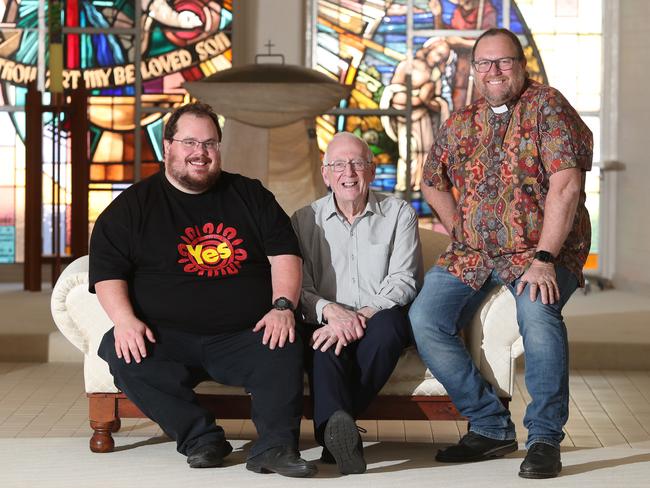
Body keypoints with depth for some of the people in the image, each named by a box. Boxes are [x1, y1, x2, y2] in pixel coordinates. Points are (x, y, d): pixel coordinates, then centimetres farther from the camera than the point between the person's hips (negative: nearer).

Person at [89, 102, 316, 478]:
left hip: (245, 336, 0)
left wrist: (282, 306, -9)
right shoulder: (132, 207, 10)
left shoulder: (250, 195, 15)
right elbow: (107, 272, 3)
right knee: (121, 353, -29)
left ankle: (275, 446, -30)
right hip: (168, 338, 0)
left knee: (287, 348, -29)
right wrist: (124, 319, -16)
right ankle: (202, 437, -25)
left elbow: (285, 254, 9)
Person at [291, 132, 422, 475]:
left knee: (388, 323, -36)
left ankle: (332, 425, -29)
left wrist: (361, 316, -21)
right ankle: (336, 426, -55)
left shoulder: (399, 214, 8)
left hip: (379, 321, 0)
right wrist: (330, 310, -22)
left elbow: (403, 281, -3)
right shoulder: (305, 221, 10)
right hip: (329, 324, 0)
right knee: (324, 345, -35)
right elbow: (297, 289, 2)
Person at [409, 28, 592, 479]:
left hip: (542, 251, -5)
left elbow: (565, 186, -17)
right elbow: (434, 183, 26)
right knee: (424, 319, -15)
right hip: (472, 256, 5)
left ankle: (545, 438, -19)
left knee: (538, 310, -35)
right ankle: (491, 427, -2)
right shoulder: (460, 124, 11)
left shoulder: (546, 106, -7)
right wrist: (461, 235, 11)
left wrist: (544, 259, -24)